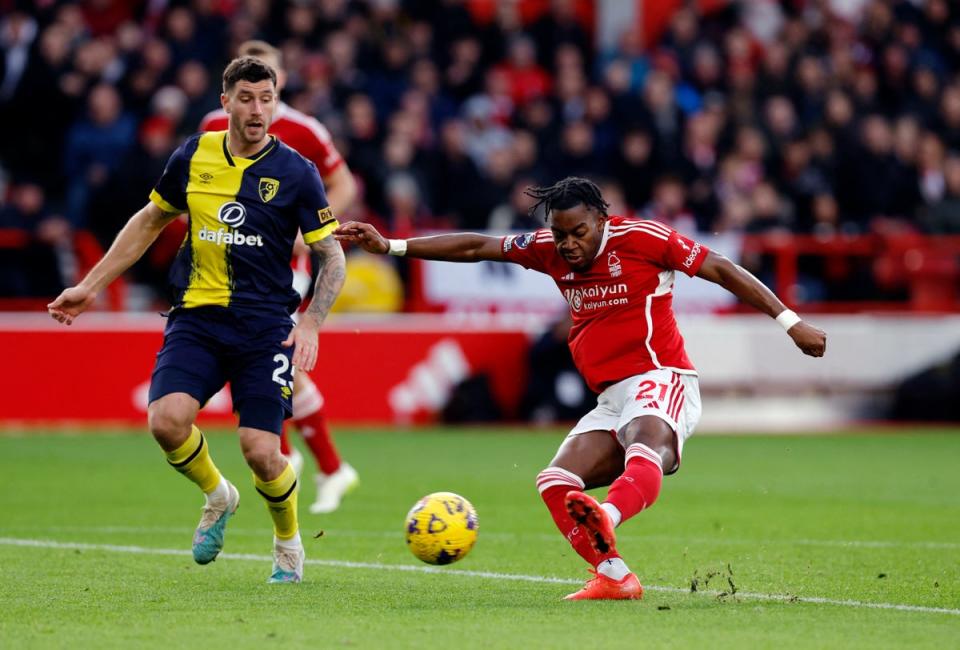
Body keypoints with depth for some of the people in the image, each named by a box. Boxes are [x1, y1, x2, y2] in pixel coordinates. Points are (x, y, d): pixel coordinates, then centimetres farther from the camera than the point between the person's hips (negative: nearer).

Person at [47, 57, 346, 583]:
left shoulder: (295, 173, -3)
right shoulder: (193, 157, 5)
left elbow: (332, 257, 1)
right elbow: (150, 221, 21)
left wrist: (311, 324, -14)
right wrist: (91, 285, 20)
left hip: (264, 323, -2)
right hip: (196, 317, 2)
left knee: (261, 452, -13)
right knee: (167, 420, -22)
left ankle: (288, 542, 20)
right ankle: (217, 496, 12)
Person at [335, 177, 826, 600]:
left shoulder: (641, 238, -5)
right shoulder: (549, 249, 10)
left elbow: (721, 270, -1)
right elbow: (474, 248, 13)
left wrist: (789, 322, -4)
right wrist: (390, 247, 8)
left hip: (661, 382, -8)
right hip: (611, 400, 8)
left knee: (646, 448, -38)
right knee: (555, 483, -8)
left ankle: (607, 516, -71)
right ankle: (614, 577, -16)